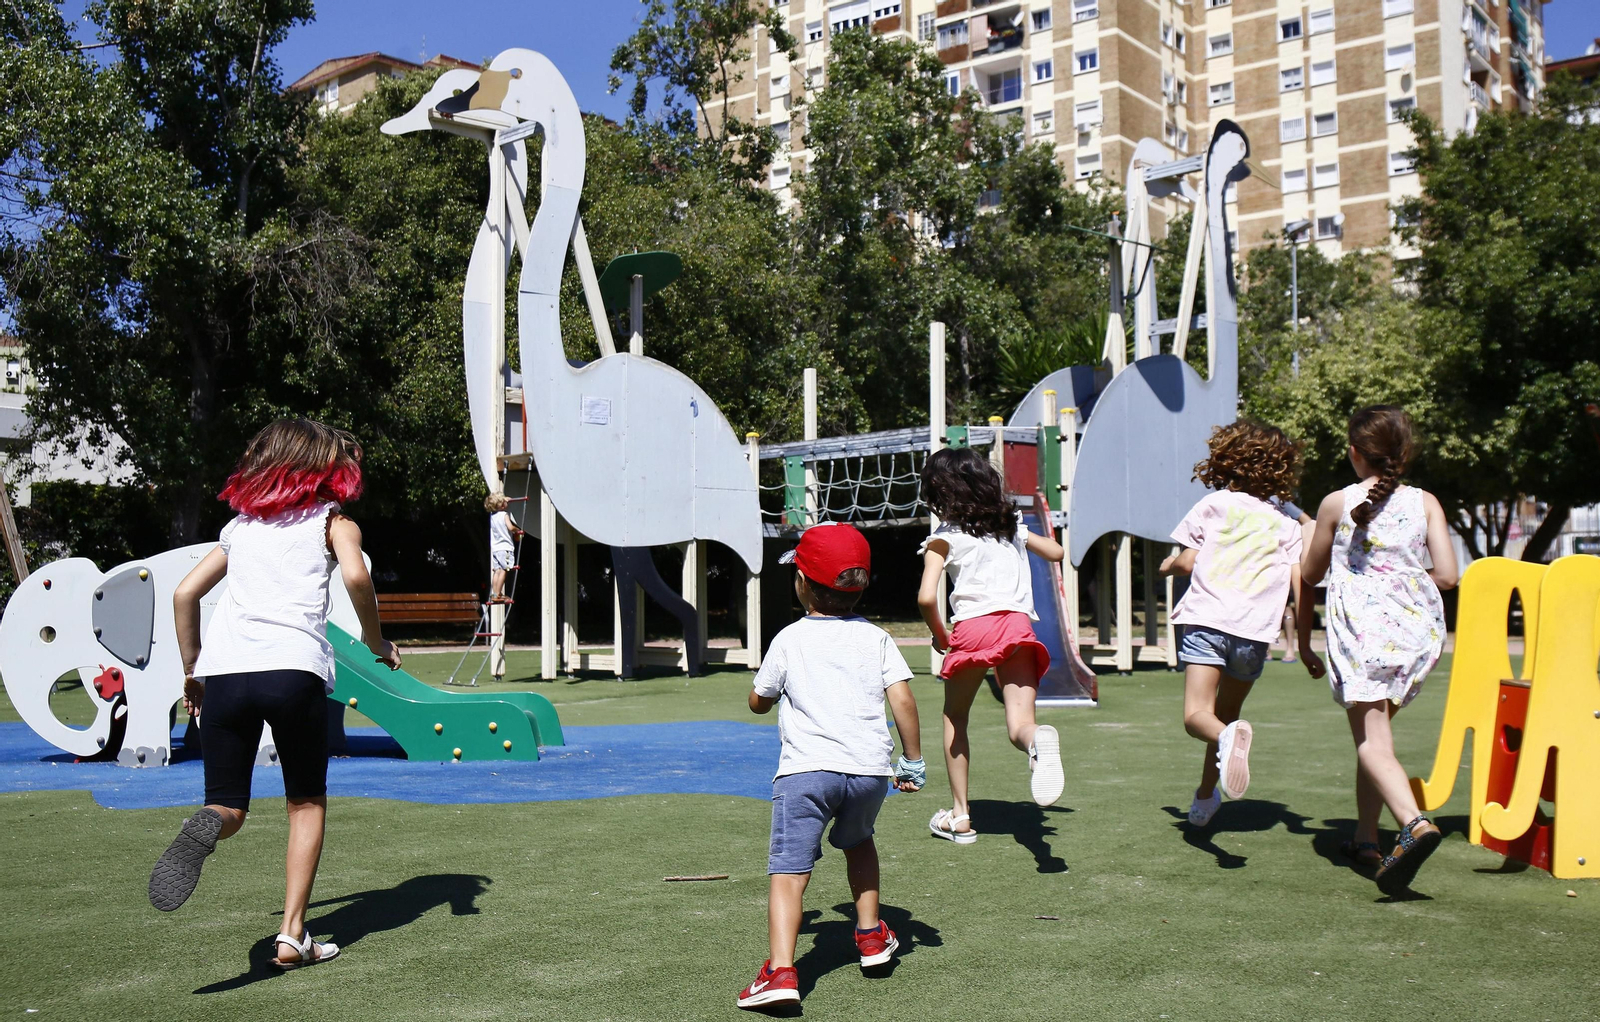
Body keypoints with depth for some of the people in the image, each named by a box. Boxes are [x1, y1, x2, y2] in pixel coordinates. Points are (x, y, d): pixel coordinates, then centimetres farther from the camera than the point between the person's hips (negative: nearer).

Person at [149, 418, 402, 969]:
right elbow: (355, 575, -7)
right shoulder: (332, 519, 14)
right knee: (307, 803, 15)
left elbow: (184, 593, 21)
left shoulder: (241, 525, 26)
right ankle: (292, 935, 7)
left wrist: (191, 669, 29)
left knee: (229, 809, 10)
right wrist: (376, 642, 7)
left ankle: (207, 824, -26)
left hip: (223, 669, 3)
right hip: (293, 666, -3)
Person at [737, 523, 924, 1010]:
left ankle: (781, 970, -23)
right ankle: (871, 934, 35)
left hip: (806, 769, -4)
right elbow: (903, 699, 2)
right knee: (858, 841, 32)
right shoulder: (875, 638, 12)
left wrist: (773, 684, 38)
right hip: (871, 768, 4)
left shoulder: (790, 640, 7)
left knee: (789, 871, -9)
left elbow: (758, 702, 17)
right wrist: (913, 760, 11)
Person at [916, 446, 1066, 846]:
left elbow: (926, 597, -7)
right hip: (1018, 624, 3)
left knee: (954, 718, 19)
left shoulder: (944, 538, 5)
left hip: (972, 627, -3)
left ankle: (959, 816, 20)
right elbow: (1057, 552, 33)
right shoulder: (1012, 526, 18)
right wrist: (1033, 536, 50)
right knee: (1019, 724, -3)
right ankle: (1038, 739, -42)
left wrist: (940, 635, 10)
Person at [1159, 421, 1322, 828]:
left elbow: (1187, 562, 4)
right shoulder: (1287, 524, 15)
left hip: (1206, 619, -3)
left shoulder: (1213, 504, 10)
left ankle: (1228, 737, -44)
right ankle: (1205, 798, 29)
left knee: (1196, 715, -12)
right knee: (1226, 714, 21)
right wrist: (1305, 644, 13)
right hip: (1255, 630, 3)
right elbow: (1301, 585, 8)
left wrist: (1169, 564, 27)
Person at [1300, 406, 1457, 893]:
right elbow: (1445, 575, 0)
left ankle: (1414, 823, -35)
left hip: (1360, 628, -4)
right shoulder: (1425, 503, 5)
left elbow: (1309, 574, 11)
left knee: (1371, 740, -11)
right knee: (1375, 731, 19)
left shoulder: (1336, 504, 1)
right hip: (1416, 629, 4)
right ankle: (1366, 838, 23)